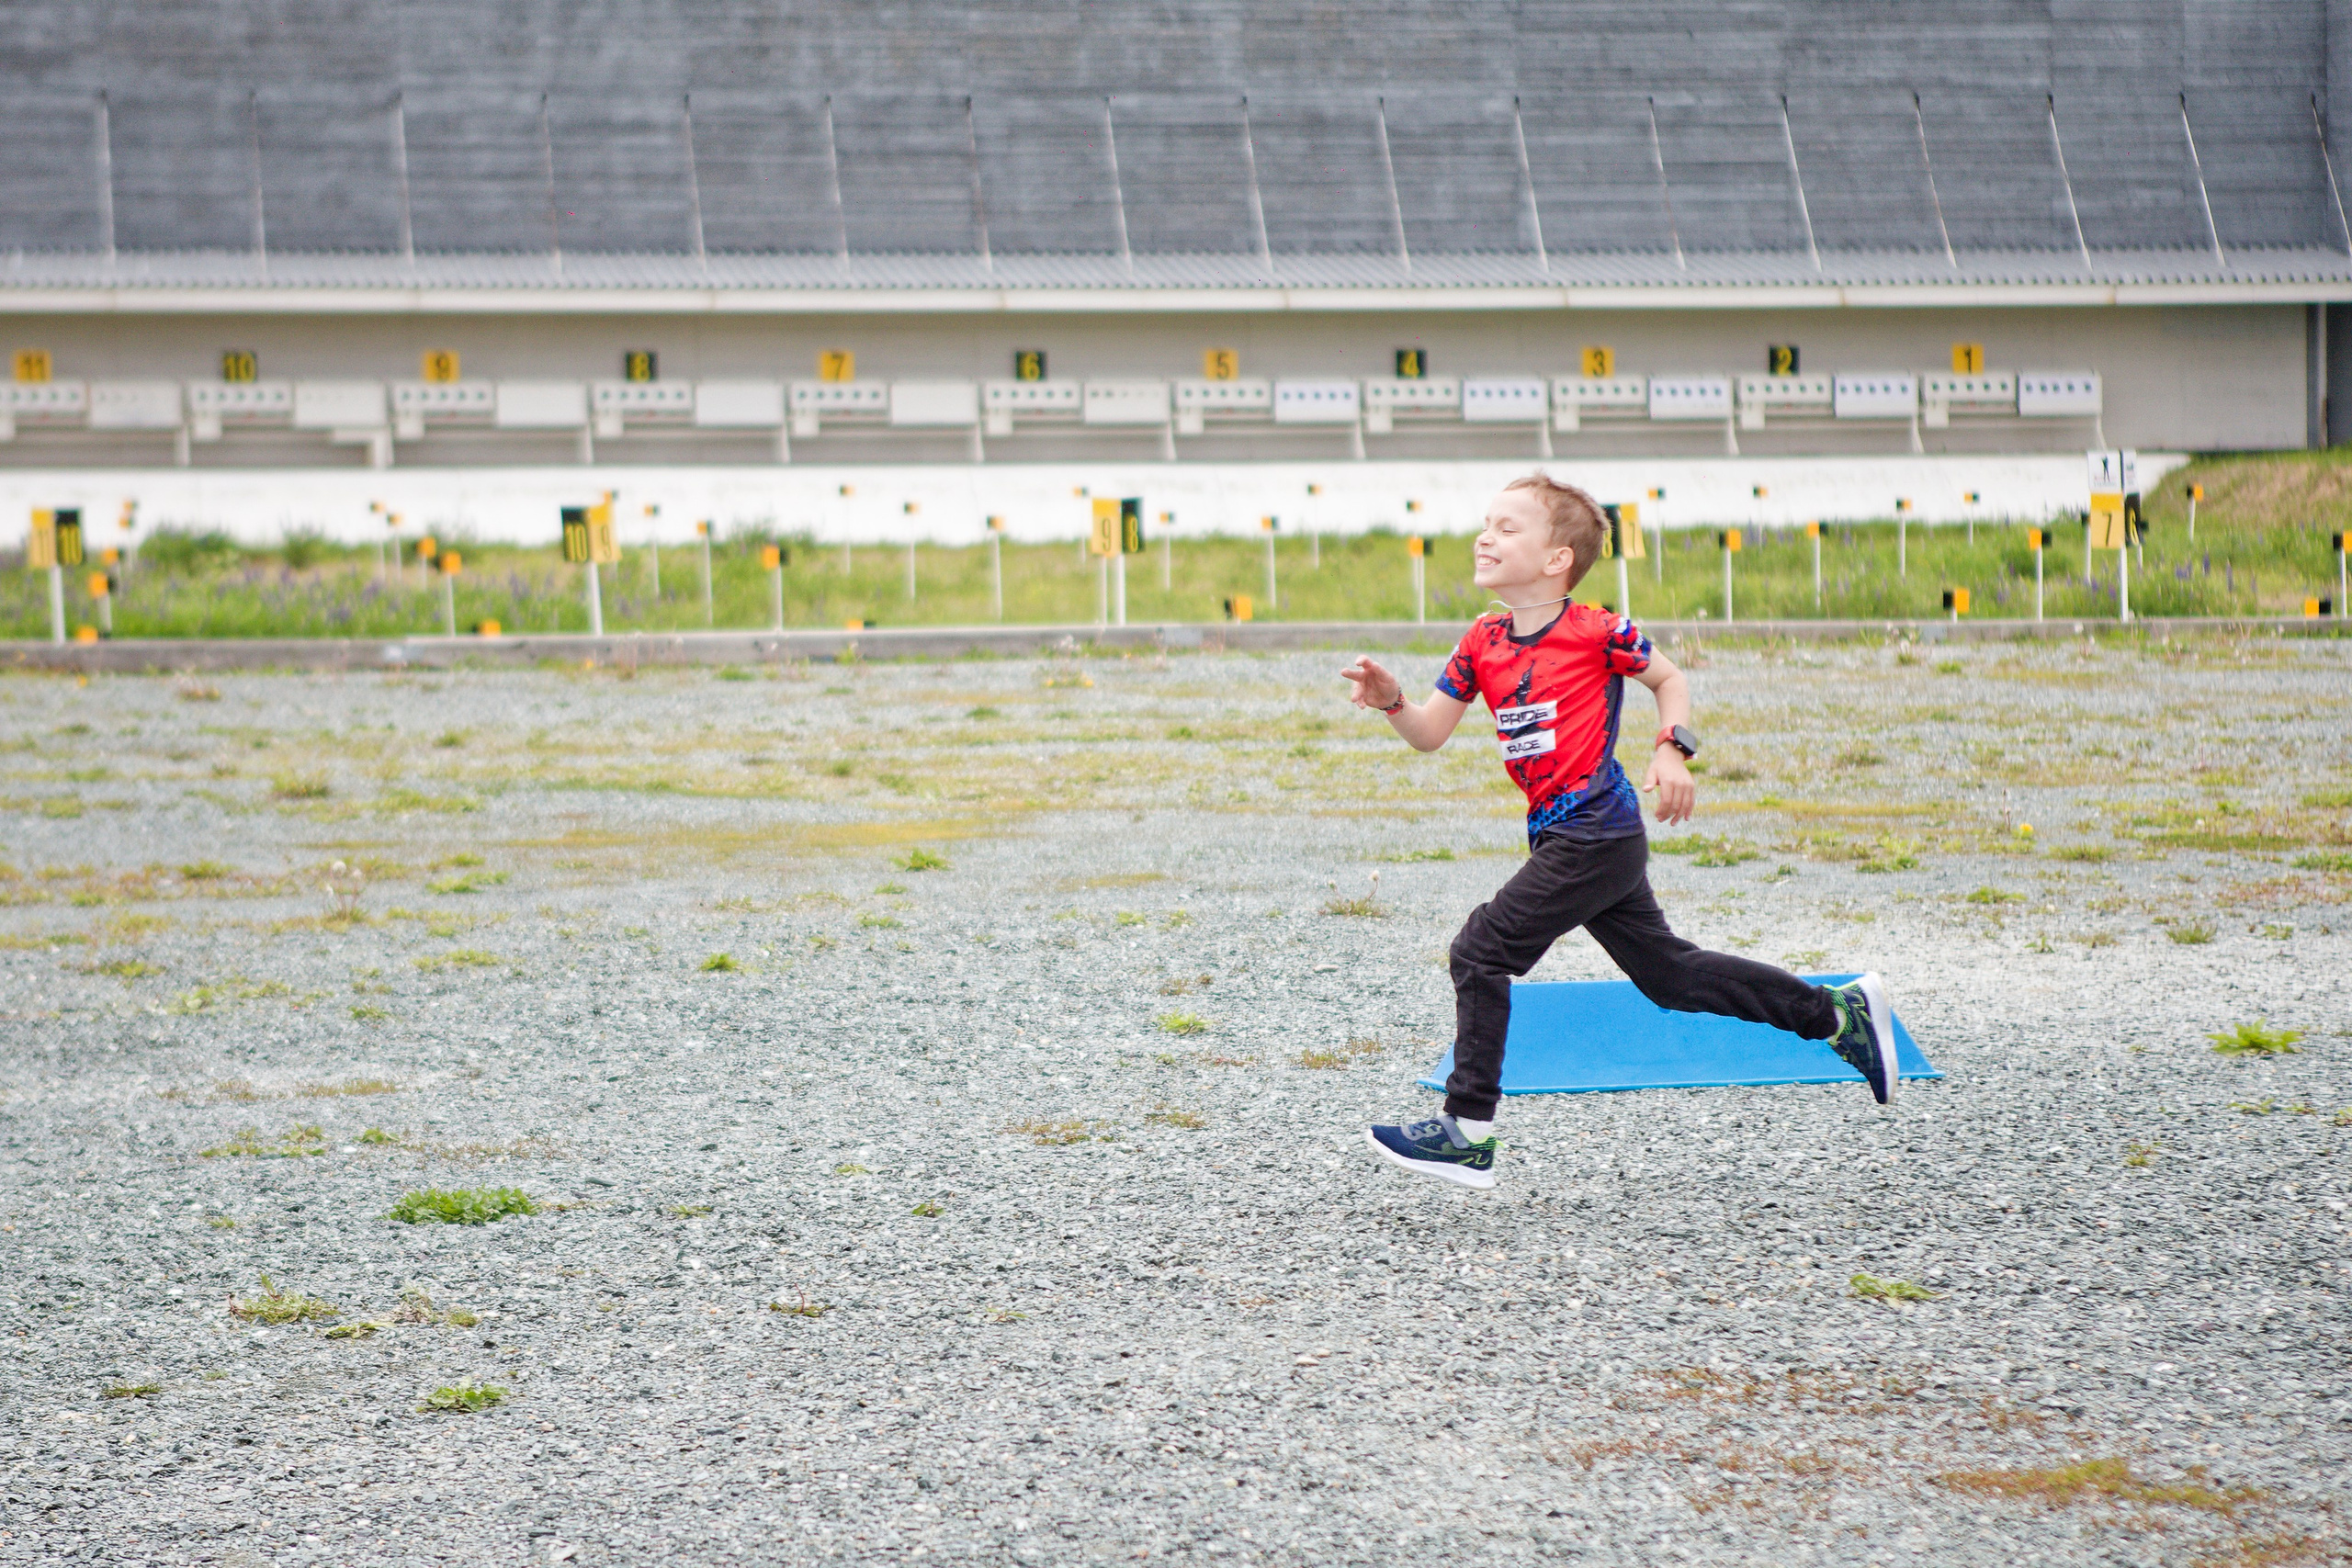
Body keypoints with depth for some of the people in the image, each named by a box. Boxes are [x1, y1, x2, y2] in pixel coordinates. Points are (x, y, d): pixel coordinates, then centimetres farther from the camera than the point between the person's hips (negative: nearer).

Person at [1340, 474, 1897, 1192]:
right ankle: (1841, 1013, 25)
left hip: (1595, 835, -8)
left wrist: (1672, 748, -11)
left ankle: (1467, 1134, -4)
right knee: (1669, 974, 15)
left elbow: (1670, 679, 4)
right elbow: (1430, 734, 8)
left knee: (1481, 952, -11)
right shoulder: (1483, 642, 8)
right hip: (1563, 837, 8)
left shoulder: (1594, 632, -10)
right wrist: (1392, 701, -11)